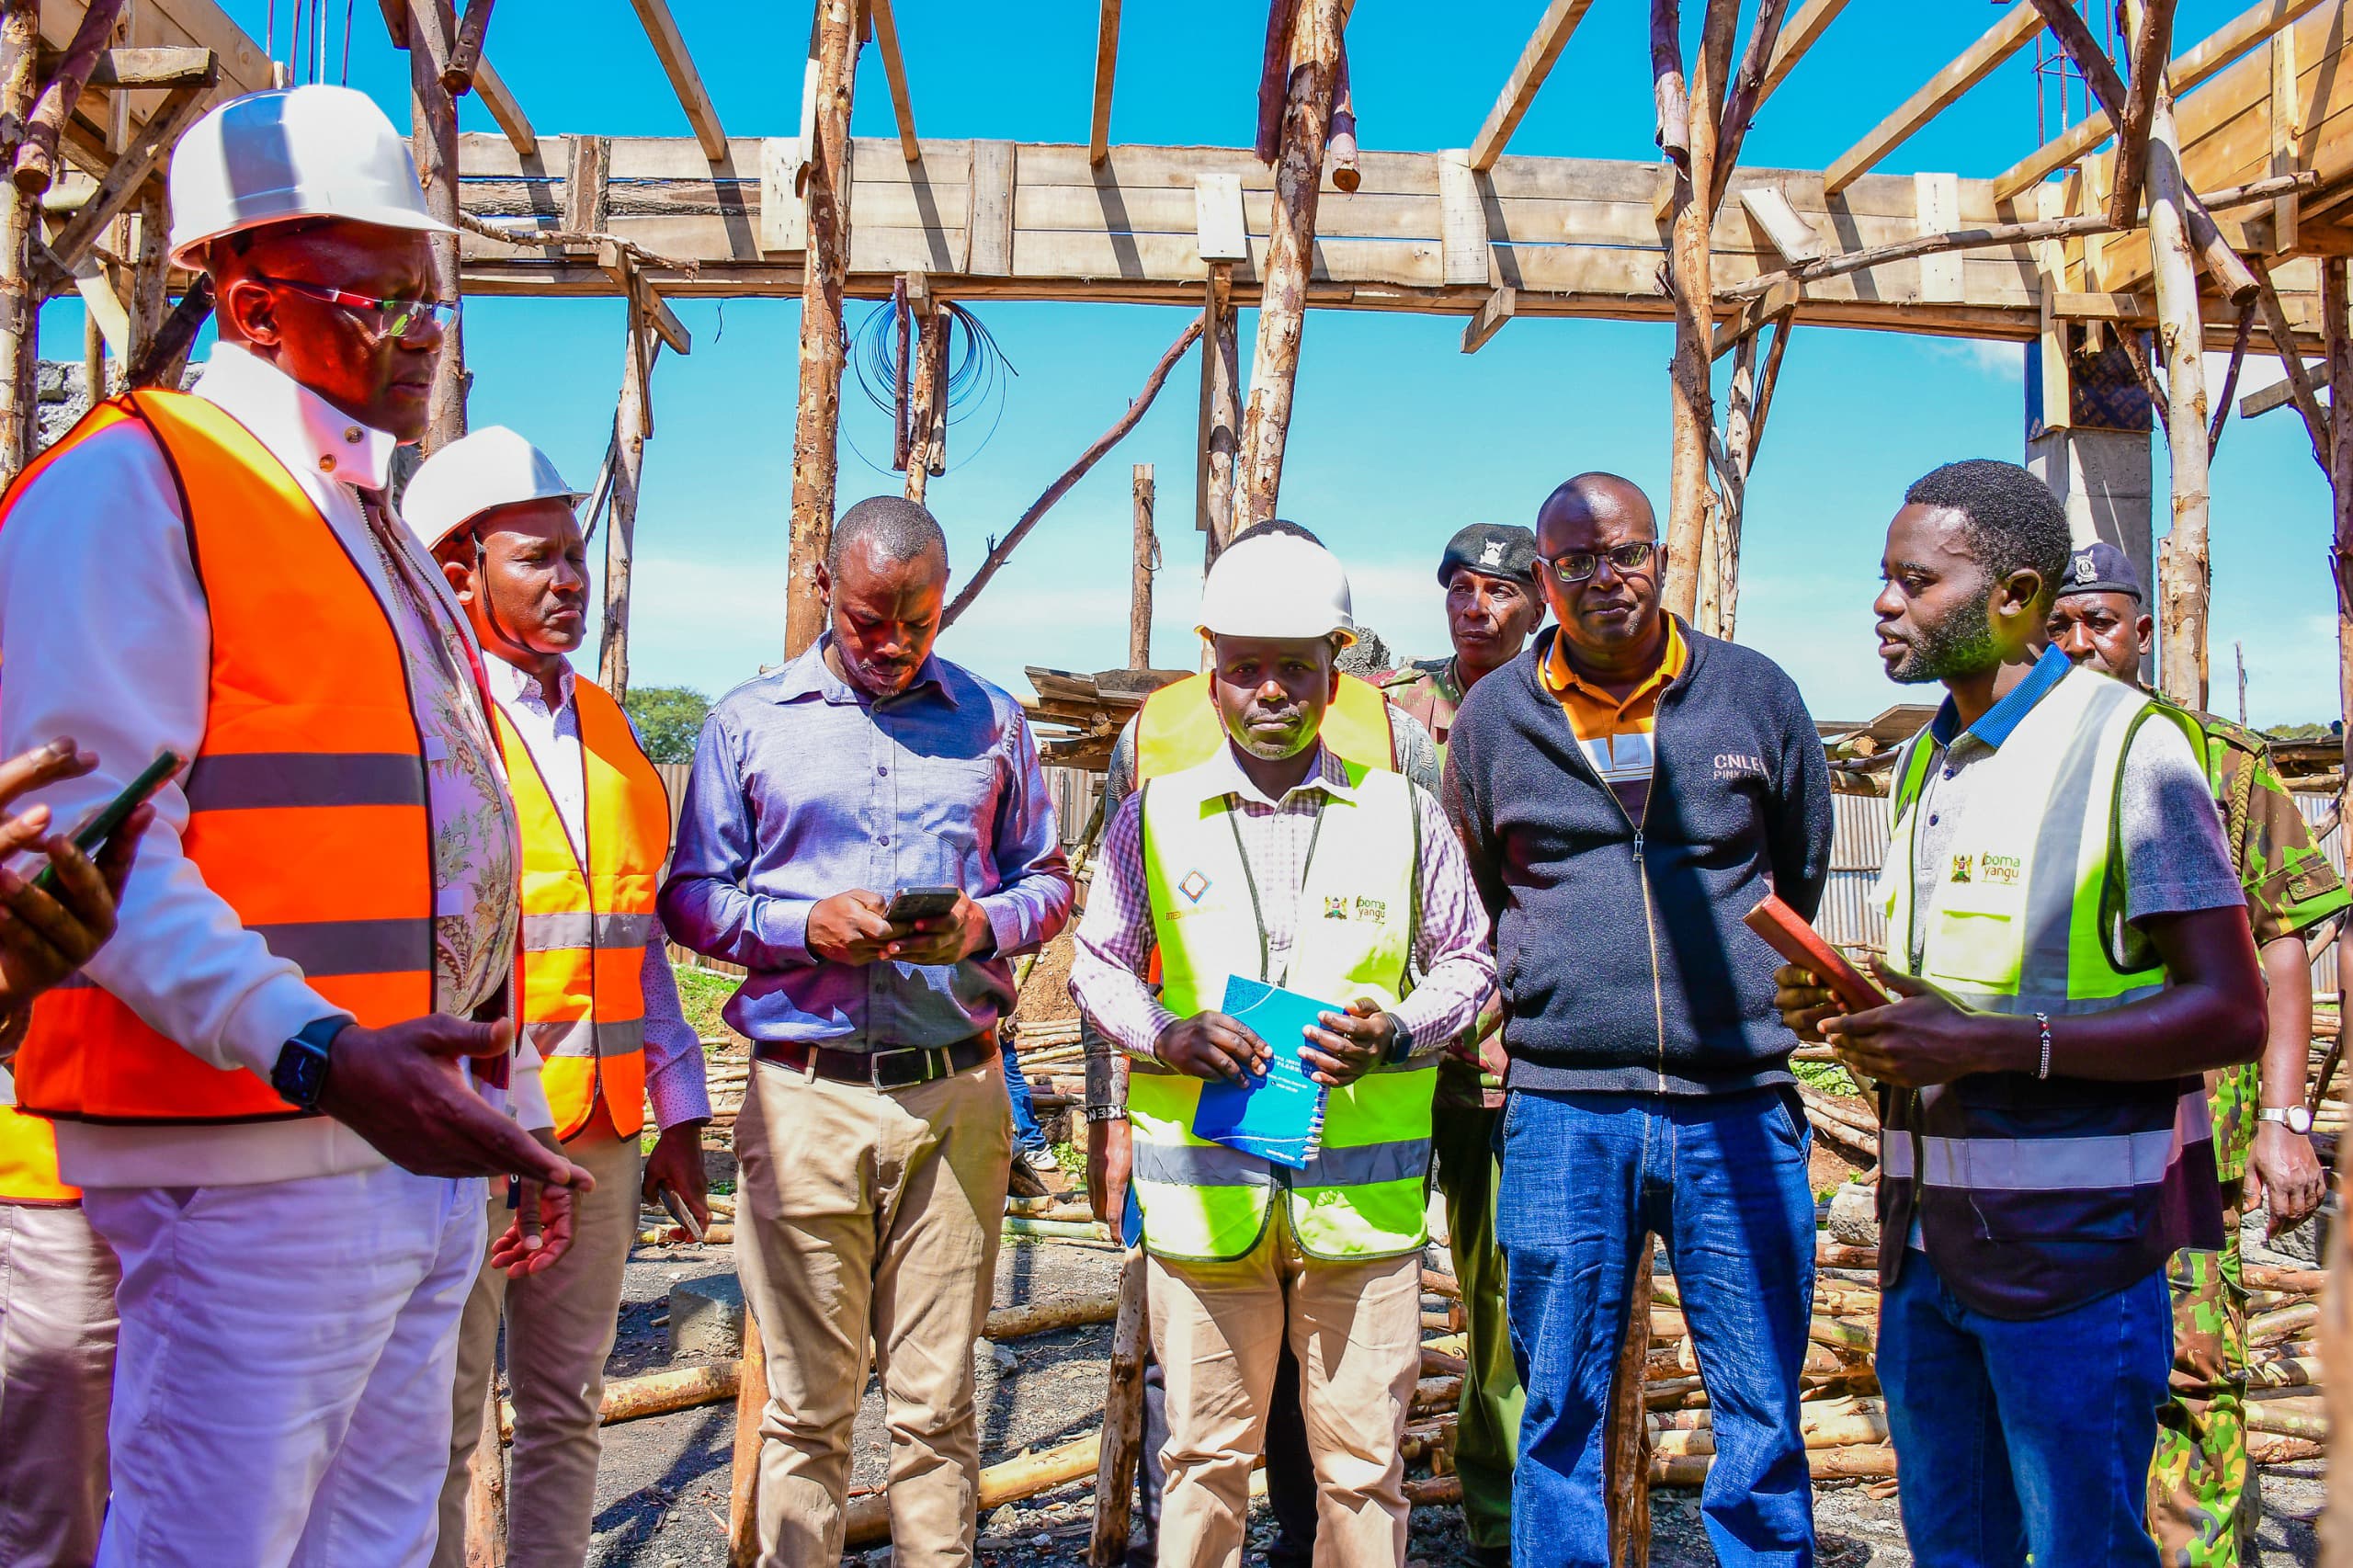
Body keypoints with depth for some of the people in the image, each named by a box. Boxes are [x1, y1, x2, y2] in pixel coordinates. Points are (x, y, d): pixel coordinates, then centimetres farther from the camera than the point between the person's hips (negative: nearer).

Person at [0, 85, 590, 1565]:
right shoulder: (130, 486, -7)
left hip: (424, 1149, 9)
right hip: (260, 1155, -8)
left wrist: (508, 1109, 20)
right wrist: (317, 1053, -28)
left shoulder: (380, 537, 20)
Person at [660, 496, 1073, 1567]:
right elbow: (690, 895, 7)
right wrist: (806, 926, -11)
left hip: (955, 1096, 1)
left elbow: (1049, 878, 14)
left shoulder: (992, 722, 12)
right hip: (804, 1096, -1)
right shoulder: (749, 720, 8)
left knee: (937, 1398, 7)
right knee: (807, 1399, 5)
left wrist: (986, 925, -7)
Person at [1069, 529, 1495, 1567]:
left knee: (1362, 1460, 7)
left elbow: (1466, 961, 13)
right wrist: (1162, 1035, -7)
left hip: (1364, 1195, 0)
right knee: (1203, 1451, 9)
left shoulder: (1403, 812, 6)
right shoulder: (1155, 816, 6)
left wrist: (1396, 1035, -7)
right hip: (1203, 1193, 0)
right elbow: (1095, 965, 12)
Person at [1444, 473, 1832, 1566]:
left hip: (1737, 1104, 0)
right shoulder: (1492, 717, 5)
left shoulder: (1755, 693, 6)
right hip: (1563, 1111, 0)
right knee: (1560, 1413, 9)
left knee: (1762, 1413, 8)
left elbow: (1804, 873, 20)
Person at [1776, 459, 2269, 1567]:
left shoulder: (2128, 747, -11)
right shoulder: (1926, 760, 13)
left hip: (2069, 1235, -7)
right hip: (1925, 1231, 7)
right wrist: (1849, 1013, 2)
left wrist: (1995, 1045, -24)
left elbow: (2231, 1013, -15)